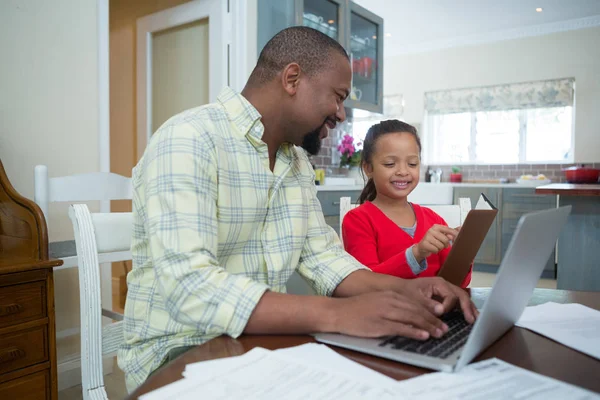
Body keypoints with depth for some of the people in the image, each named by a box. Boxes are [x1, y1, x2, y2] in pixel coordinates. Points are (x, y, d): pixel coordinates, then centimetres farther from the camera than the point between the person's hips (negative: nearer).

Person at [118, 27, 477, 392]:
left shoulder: (297, 160, 7)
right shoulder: (189, 140, -20)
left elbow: (322, 256, 5)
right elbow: (188, 288, -30)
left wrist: (403, 289, -11)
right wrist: (337, 314, -36)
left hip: (260, 343, 7)